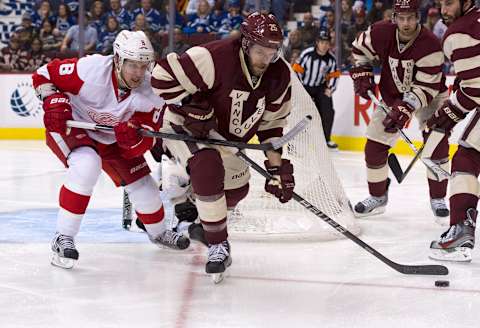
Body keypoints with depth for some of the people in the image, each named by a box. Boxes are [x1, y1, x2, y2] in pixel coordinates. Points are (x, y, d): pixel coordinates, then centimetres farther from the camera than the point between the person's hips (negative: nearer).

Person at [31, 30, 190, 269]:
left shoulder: (149, 90, -21)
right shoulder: (91, 69, -33)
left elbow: (146, 141, -20)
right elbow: (43, 75, -19)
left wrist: (133, 138, -42)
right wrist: (54, 103, -34)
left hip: (111, 139, 5)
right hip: (70, 127, -5)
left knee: (143, 184, 6)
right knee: (87, 165, -35)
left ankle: (158, 232, 39)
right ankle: (63, 238, -24)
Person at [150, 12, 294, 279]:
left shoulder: (279, 76, -12)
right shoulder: (216, 57, -33)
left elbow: (272, 124, -1)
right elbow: (163, 76, -31)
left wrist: (278, 167, -5)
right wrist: (190, 107, -32)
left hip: (227, 135, 7)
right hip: (183, 125, -7)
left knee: (236, 190, 13)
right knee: (207, 167, -34)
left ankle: (193, 212, 46)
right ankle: (217, 245, -23)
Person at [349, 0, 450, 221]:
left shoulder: (430, 45, -31)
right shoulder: (381, 34, -20)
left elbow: (426, 87, -32)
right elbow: (359, 48, 3)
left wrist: (406, 109, -40)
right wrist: (361, 74, -8)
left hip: (428, 95, -3)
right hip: (392, 95, 3)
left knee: (437, 143, -19)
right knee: (374, 147, 0)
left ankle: (437, 200, -6)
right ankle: (377, 198, 19)